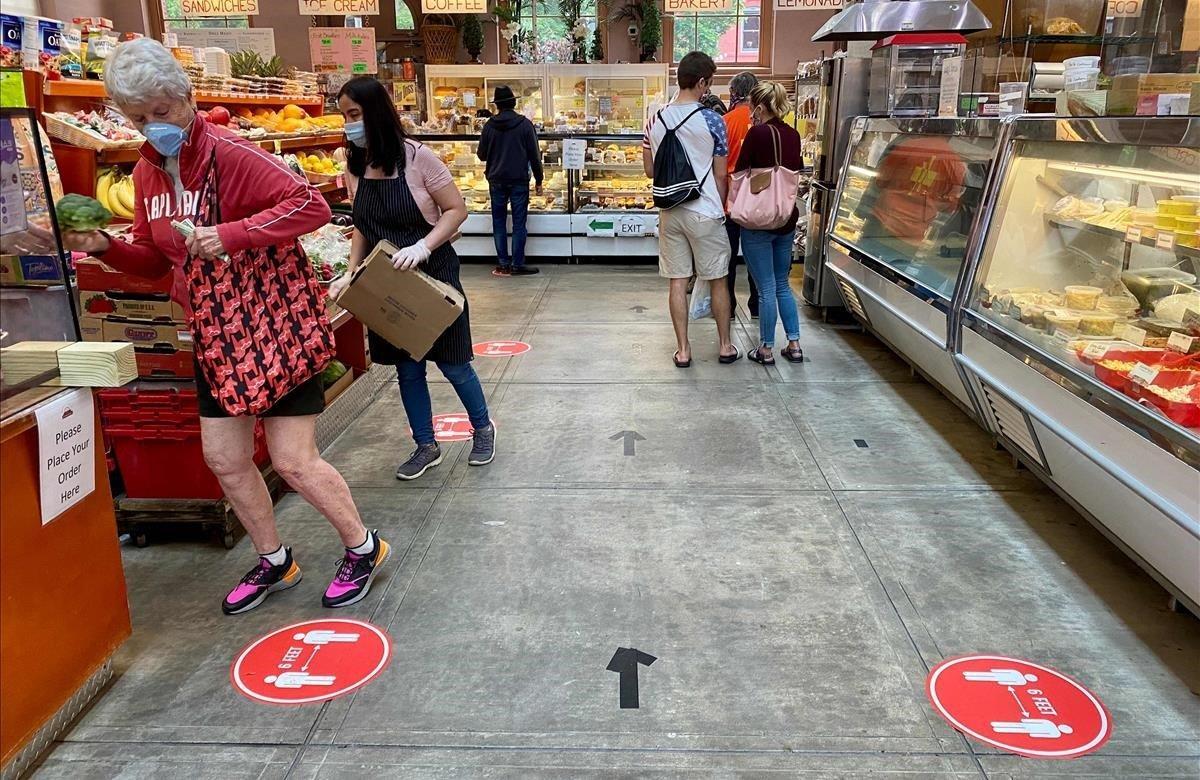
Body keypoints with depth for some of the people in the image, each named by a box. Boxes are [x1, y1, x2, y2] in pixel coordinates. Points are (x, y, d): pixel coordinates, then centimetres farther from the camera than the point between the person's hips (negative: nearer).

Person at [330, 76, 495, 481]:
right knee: (406, 367, 11)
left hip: (433, 274, -5)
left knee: (451, 363, 6)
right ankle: (426, 445, 28)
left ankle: (483, 427, 31)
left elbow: (456, 210, -13)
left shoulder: (417, 158, -15)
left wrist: (422, 247, -27)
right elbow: (362, 228, 10)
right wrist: (351, 273, -3)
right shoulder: (355, 165, 2)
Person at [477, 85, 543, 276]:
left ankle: (503, 264, 9)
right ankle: (517, 264, 3)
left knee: (499, 223, 9)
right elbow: (534, 154, -5)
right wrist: (538, 180, 3)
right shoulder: (525, 124, -6)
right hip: (519, 180, -2)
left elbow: (482, 155, 6)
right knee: (519, 223, 3)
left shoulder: (489, 126, -1)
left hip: (497, 181, 2)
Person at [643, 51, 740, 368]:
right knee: (718, 280, 10)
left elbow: (650, 170, 9)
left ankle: (683, 350, 13)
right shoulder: (711, 121, -10)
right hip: (705, 212, -4)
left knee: (678, 282, 8)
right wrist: (720, 208, 9)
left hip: (670, 213, 4)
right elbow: (720, 176, -5)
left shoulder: (655, 120, 2)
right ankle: (725, 347, 20)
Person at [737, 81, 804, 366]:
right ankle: (794, 344, 18)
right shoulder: (793, 135, 6)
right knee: (783, 284, 16)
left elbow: (740, 172, -9)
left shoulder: (758, 133, -14)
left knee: (766, 288, 1)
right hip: (788, 217, 6)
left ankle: (766, 349, 10)